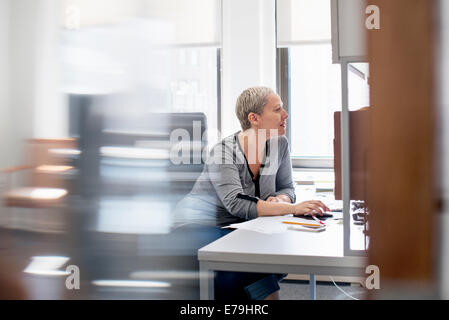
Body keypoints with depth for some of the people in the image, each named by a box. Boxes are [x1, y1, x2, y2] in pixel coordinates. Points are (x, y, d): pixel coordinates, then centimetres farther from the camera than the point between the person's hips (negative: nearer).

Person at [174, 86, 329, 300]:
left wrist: (280, 199, -18)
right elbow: (237, 205, -31)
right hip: (200, 227, -6)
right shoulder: (223, 153, -20)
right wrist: (292, 208, -38)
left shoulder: (279, 144, 0)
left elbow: (287, 188, 8)